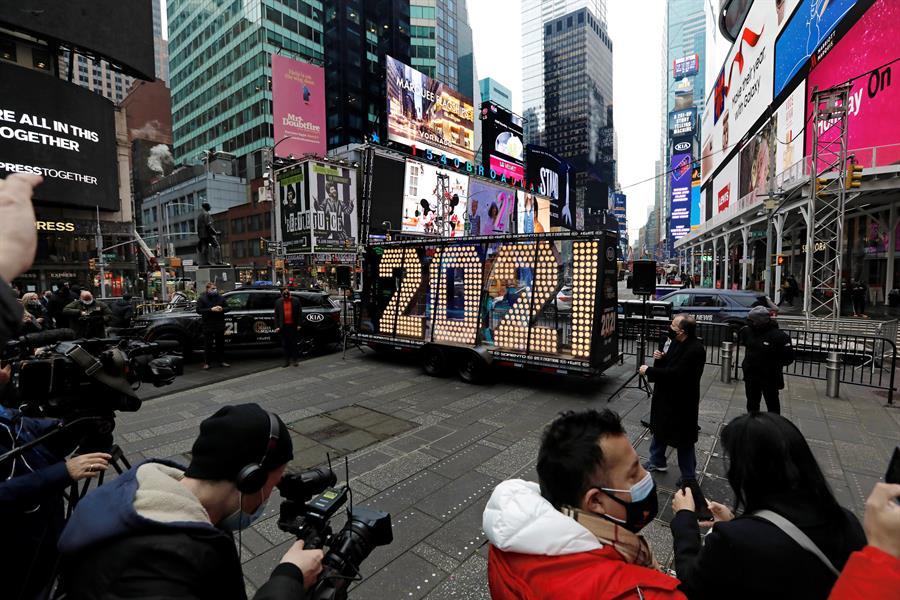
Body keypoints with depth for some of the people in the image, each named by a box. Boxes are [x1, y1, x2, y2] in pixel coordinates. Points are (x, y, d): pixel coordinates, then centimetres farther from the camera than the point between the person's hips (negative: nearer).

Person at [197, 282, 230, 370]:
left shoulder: (220, 297, 9)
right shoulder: (202, 298, -2)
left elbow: (227, 308, 12)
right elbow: (199, 310, -10)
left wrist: (222, 309, -11)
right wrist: (211, 309, -21)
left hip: (220, 325, 4)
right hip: (208, 326, -3)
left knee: (220, 344, 10)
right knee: (208, 345, 1)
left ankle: (221, 361, 18)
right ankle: (207, 363, 8)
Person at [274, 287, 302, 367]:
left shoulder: (296, 300, 1)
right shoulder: (278, 302, 5)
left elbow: (300, 313, 0)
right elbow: (276, 315, 5)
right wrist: (277, 326, -2)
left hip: (293, 325, -2)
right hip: (283, 326, 2)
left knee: (293, 343, 4)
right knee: (285, 344, 8)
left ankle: (295, 359, 13)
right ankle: (287, 360, 16)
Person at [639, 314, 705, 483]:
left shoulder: (695, 349, -26)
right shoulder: (675, 341, 1)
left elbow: (675, 373, -31)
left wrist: (648, 371, -22)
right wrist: (660, 358, -11)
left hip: (681, 401, -9)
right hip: (665, 396, 9)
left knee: (684, 440, 8)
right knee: (659, 429, 23)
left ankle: (689, 477, 27)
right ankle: (657, 462, 43)